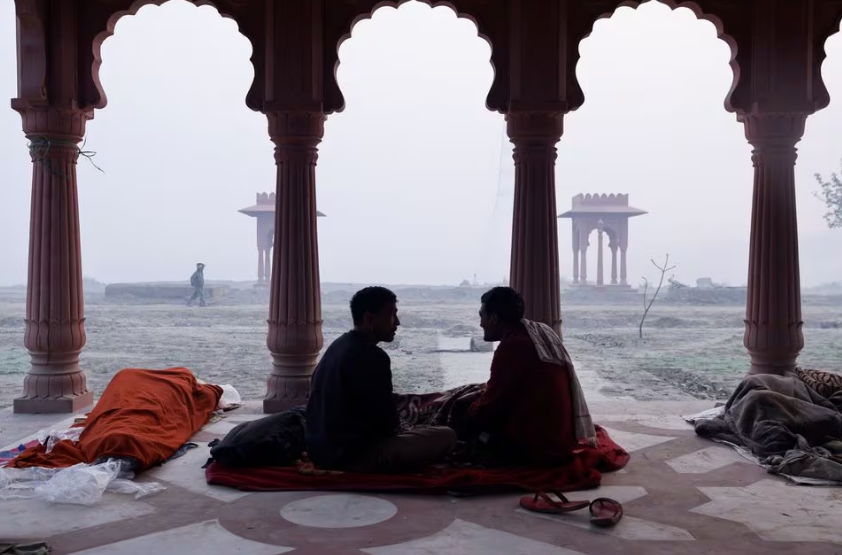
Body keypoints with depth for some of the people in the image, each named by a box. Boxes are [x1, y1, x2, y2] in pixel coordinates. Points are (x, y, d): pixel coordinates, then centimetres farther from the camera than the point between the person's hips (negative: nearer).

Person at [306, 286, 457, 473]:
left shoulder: (337, 346, 9)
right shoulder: (372, 356, -20)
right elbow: (387, 421, -15)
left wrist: (393, 430, 20)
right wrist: (396, 430, 7)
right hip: (351, 454, -10)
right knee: (446, 436, -6)